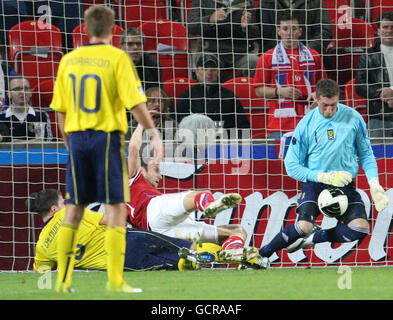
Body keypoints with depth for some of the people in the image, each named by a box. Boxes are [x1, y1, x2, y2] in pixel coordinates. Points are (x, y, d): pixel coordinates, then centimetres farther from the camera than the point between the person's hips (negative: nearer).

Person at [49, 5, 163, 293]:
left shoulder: (69, 60, 7)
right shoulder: (117, 58, -6)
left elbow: (60, 108, 9)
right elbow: (135, 102, -11)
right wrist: (154, 134, -2)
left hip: (77, 139, 4)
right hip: (107, 137, -4)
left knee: (74, 210, 9)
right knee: (116, 208, -1)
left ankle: (63, 279, 8)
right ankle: (115, 279, -7)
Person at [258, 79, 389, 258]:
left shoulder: (353, 118, -1)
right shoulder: (306, 124, -5)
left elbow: (366, 154, 10)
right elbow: (292, 166, -3)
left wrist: (374, 183, -6)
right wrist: (324, 176, -16)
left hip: (345, 185, 2)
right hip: (314, 183, -2)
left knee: (360, 228, -22)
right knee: (304, 227, -26)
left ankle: (313, 238, 0)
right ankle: (264, 252, -1)